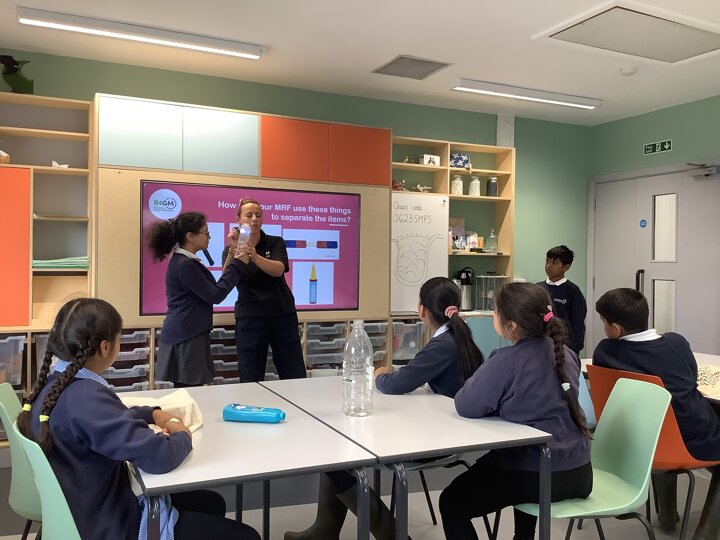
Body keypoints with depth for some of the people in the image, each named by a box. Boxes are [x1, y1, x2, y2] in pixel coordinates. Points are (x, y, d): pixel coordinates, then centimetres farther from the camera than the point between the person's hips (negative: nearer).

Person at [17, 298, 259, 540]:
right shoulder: (86, 397, -31)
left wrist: (153, 414, 5)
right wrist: (183, 436, -12)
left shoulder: (54, 384, 0)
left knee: (211, 502, 23)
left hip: (92, 507, 10)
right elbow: (158, 456, -35)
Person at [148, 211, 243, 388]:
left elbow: (211, 289, 14)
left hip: (187, 334, 10)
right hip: (186, 337, -10)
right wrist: (237, 264, -11)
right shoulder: (184, 265, -17)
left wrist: (232, 259, 10)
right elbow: (215, 295, -15)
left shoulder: (185, 261, 14)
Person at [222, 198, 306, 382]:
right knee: (250, 381, 0)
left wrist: (254, 256, -33)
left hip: (283, 315, 1)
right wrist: (233, 251, -28)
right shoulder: (231, 249, 4)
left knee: (296, 378, 3)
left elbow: (278, 270, -15)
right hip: (249, 318, 0)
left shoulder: (275, 243, 4)